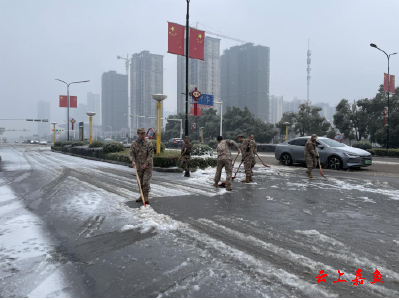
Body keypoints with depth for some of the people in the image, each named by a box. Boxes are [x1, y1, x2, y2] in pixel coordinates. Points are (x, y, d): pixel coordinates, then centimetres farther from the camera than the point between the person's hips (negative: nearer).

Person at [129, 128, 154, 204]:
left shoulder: (149, 143, -8)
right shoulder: (134, 143, 3)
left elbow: (151, 155, -12)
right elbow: (131, 153, 0)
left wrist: (146, 164, -20)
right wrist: (133, 161, -19)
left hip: (147, 165, -4)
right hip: (139, 166, 4)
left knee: (146, 181, -9)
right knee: (140, 182, 10)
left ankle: (146, 196, -2)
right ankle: (142, 196, 22)